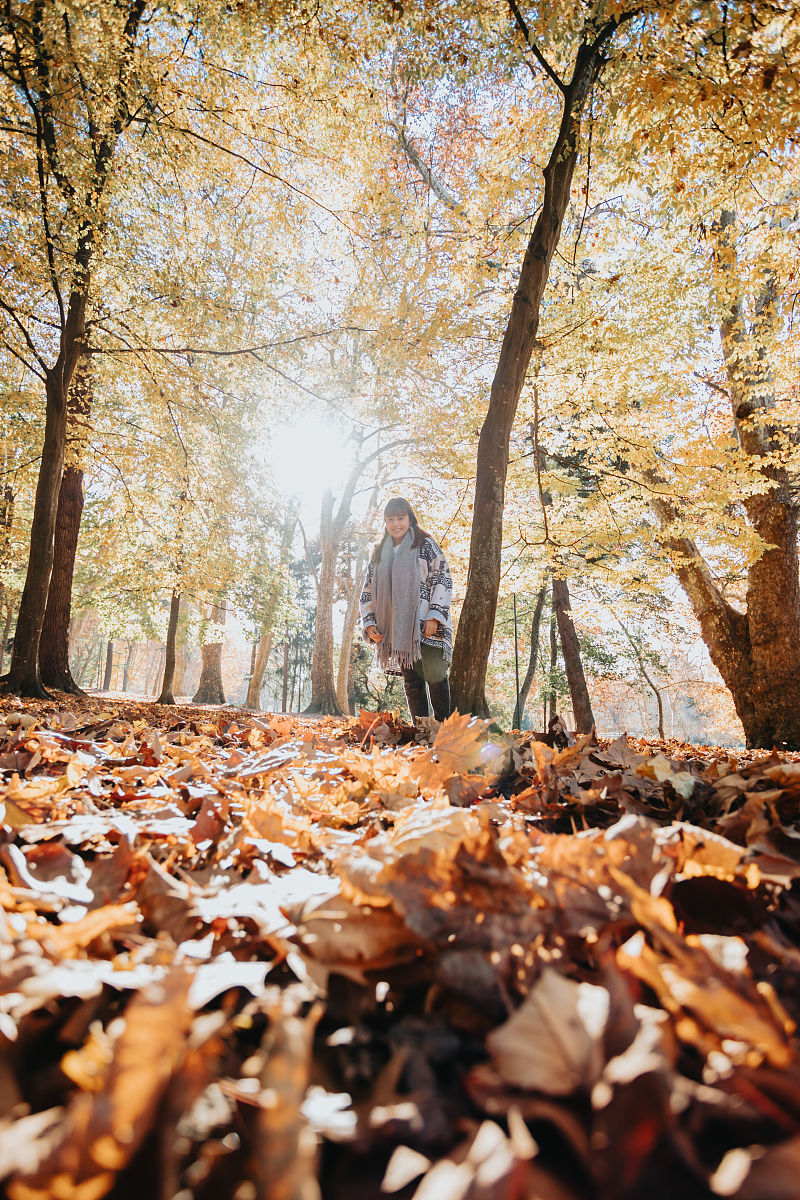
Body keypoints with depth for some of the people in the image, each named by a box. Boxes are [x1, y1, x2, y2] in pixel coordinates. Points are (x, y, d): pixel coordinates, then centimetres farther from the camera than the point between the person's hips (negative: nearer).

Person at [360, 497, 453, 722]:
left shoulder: (425, 545, 5)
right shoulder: (379, 553, 18)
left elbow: (442, 579, -3)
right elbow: (368, 591, 20)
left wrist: (434, 616, -13)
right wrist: (369, 623, 7)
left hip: (426, 626, -4)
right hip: (397, 628, 4)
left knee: (435, 676, -12)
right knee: (411, 680, 4)